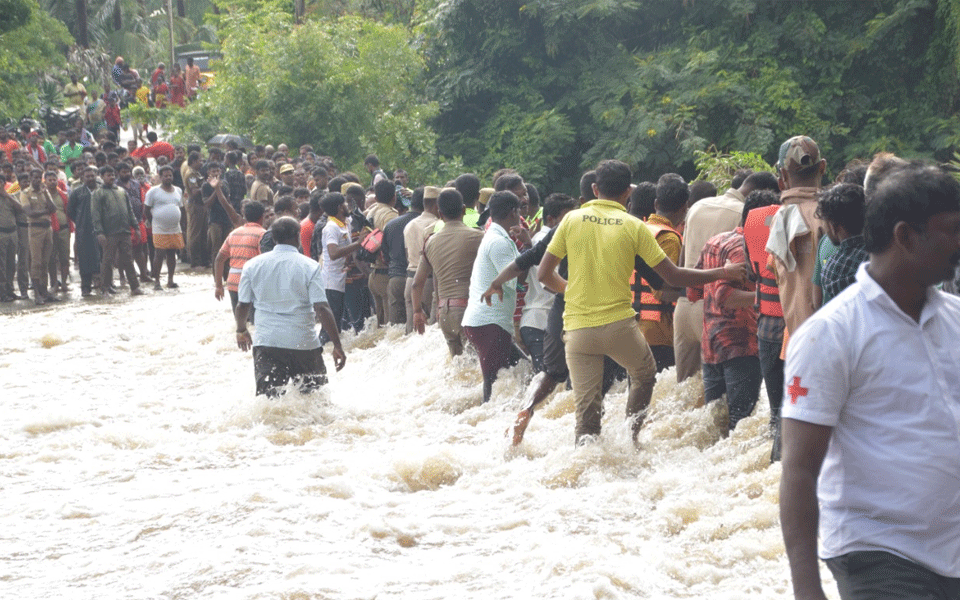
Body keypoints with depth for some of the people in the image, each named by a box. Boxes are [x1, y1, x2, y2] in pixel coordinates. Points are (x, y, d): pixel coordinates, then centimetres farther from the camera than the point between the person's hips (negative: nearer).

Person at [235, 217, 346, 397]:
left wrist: (241, 331, 26)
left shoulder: (253, 265, 2)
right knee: (315, 396, 17)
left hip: (266, 342, 2)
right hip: (304, 342, -2)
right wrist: (337, 345, -9)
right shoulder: (310, 267, -7)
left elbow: (243, 305, 6)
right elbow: (322, 309, -13)